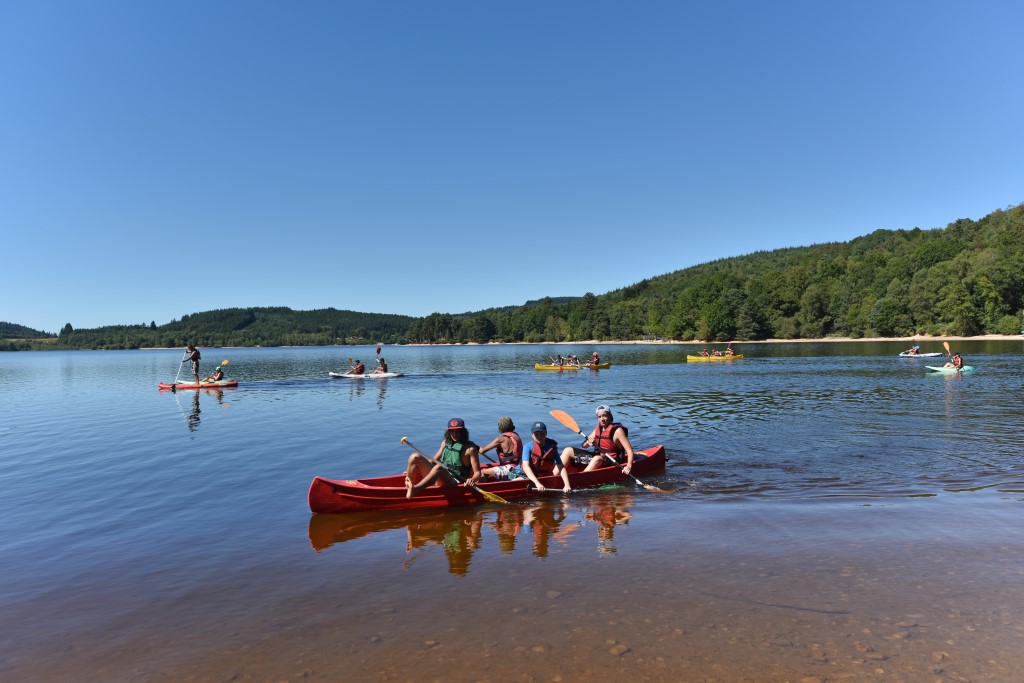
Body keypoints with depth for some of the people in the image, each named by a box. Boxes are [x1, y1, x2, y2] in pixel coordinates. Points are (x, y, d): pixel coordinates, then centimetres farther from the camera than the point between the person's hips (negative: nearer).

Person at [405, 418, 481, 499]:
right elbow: (434, 460, 24)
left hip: (454, 482, -6)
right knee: (415, 457, -12)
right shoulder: (446, 442, 15)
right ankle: (407, 489, -20)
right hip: (438, 477, 6)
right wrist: (413, 469, 17)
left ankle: (414, 489, -57)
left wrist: (471, 480, -28)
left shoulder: (470, 448, -2)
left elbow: (477, 473, -4)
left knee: (438, 467, -39)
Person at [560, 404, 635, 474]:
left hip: (611, 461, -7)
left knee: (597, 459, -41)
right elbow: (584, 445, 13)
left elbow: (629, 450, -16)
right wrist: (588, 442, -12)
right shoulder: (598, 428, 9)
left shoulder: (617, 431, -10)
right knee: (568, 451, 0)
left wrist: (629, 466, -31)